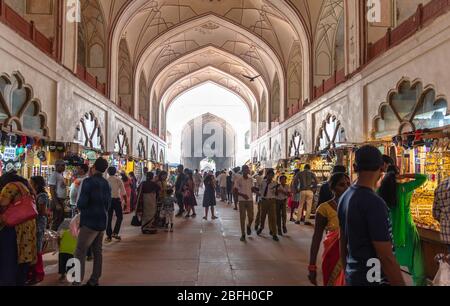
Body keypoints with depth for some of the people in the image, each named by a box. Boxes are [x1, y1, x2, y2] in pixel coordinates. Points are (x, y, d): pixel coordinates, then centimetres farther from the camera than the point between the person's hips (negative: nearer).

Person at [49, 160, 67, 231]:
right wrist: (57, 204, -20)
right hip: (57, 200, -9)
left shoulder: (61, 175, 15)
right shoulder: (54, 175, -12)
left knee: (61, 220, 14)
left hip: (61, 200, 9)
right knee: (57, 221, -4)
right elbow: (52, 191, -16)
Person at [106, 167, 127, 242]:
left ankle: (109, 236, 12)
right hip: (116, 199, -2)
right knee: (119, 216, 11)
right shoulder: (118, 180, -1)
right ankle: (115, 233, -2)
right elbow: (123, 192, -4)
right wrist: (126, 201, 1)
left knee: (109, 218, 8)